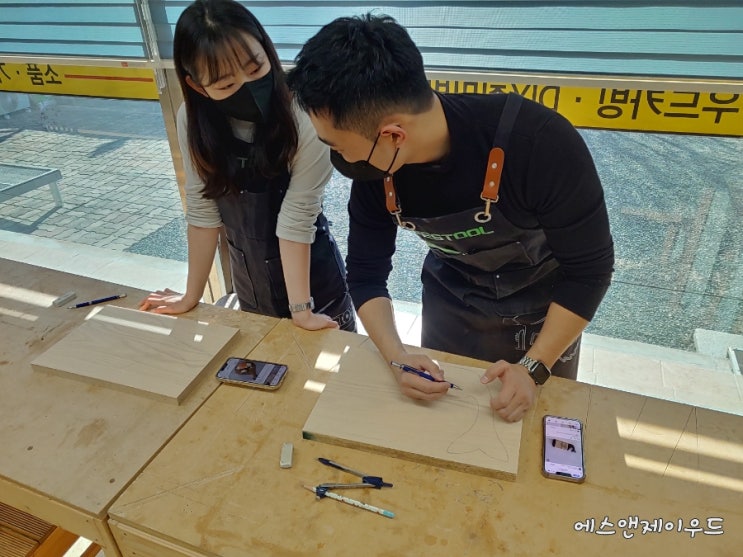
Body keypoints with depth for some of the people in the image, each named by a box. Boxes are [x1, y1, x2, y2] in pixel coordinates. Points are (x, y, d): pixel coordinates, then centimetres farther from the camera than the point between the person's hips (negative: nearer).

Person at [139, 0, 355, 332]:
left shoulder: (304, 120, -28)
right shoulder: (192, 120, -16)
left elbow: (296, 218, -26)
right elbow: (202, 209, -11)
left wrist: (300, 310, -20)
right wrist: (192, 295, -5)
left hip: (314, 281, -3)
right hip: (250, 288, 4)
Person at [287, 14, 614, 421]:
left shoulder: (539, 141, -36)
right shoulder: (373, 168, -22)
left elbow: (589, 268, -25)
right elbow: (366, 271, -13)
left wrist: (534, 368, -28)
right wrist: (396, 356, -28)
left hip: (542, 309, -2)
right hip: (450, 303, 3)